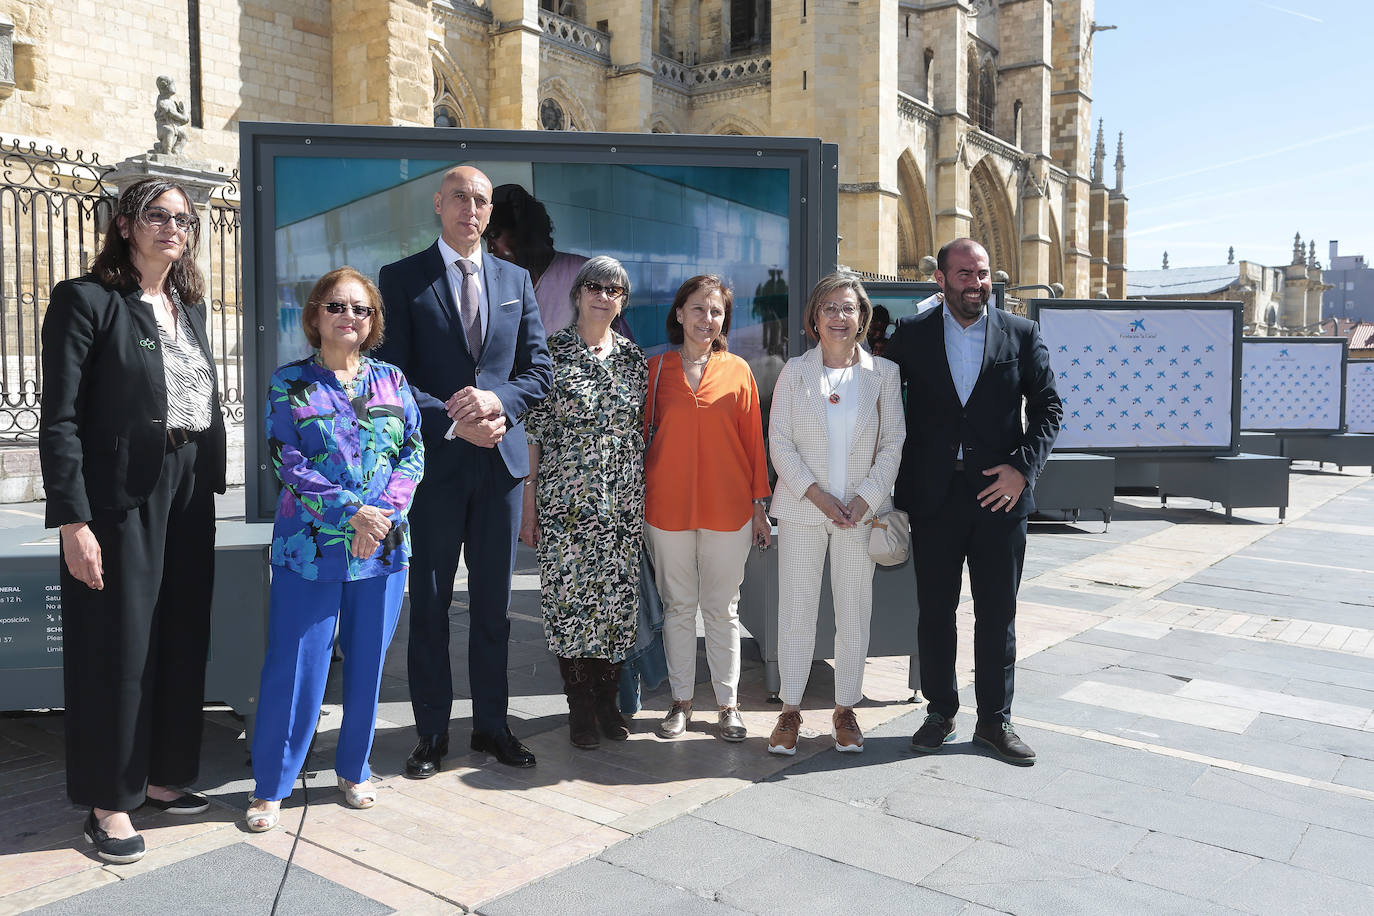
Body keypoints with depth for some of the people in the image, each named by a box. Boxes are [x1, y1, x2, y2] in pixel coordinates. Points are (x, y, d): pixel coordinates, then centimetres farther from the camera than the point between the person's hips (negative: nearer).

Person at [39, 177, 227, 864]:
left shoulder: (190, 305, 14)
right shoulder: (86, 300, -7)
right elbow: (59, 420, -12)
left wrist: (208, 485, 9)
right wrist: (73, 520, -17)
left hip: (189, 498, 7)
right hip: (121, 502, -6)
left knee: (182, 640, 12)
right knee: (118, 648, 2)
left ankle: (161, 776, 29)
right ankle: (109, 801, 18)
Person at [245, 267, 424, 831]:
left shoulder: (392, 379, 9)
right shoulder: (289, 383, 1)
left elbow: (413, 452, 5)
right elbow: (287, 461, -7)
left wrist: (385, 511, -11)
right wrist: (351, 511, -16)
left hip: (383, 546, 3)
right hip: (310, 545, -3)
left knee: (367, 663, 11)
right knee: (295, 666, 1)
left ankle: (353, 770, 28)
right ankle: (270, 785, 16)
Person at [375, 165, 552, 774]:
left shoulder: (516, 281, 11)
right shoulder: (402, 279, 0)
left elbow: (540, 370, 7)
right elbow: (391, 377, -6)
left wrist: (496, 400, -12)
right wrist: (454, 422, -17)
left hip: (500, 459, 3)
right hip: (435, 464, -3)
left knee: (493, 602, 11)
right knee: (430, 601, 6)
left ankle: (492, 724, 25)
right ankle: (432, 731, 20)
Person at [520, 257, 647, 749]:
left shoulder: (632, 357, 9)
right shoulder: (550, 352, -1)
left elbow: (642, 431, 14)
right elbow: (533, 432, -2)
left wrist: (647, 499, 9)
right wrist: (529, 506, -5)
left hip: (623, 502, 3)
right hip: (566, 500, -3)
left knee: (618, 597, 6)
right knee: (570, 596, 0)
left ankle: (608, 700, 22)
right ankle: (580, 708, 15)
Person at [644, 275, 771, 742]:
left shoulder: (738, 370, 4)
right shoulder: (657, 368, 4)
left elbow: (753, 439, 5)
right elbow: (640, 435, 7)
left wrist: (759, 505, 3)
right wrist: (637, 497, 2)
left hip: (728, 507, 0)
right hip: (667, 505, 0)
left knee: (723, 608, 7)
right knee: (678, 606, 10)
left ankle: (728, 703, 19)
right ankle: (681, 700, 22)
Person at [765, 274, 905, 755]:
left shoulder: (883, 373, 3)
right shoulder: (794, 371, 2)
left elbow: (893, 444, 1)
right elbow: (779, 442, -1)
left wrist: (864, 500, -10)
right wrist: (817, 494, -12)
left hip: (862, 511, 1)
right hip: (803, 508, 0)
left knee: (854, 613, 7)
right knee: (796, 610, 4)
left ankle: (845, 709, 23)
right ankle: (790, 710, 17)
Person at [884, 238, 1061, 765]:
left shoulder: (1021, 334, 5)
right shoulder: (912, 334, 4)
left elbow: (1047, 407, 4)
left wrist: (1023, 466, -9)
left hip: (1000, 492, 0)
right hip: (934, 495, 0)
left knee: (998, 615, 7)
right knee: (935, 611, 9)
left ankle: (994, 720, 21)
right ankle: (940, 712, 24)